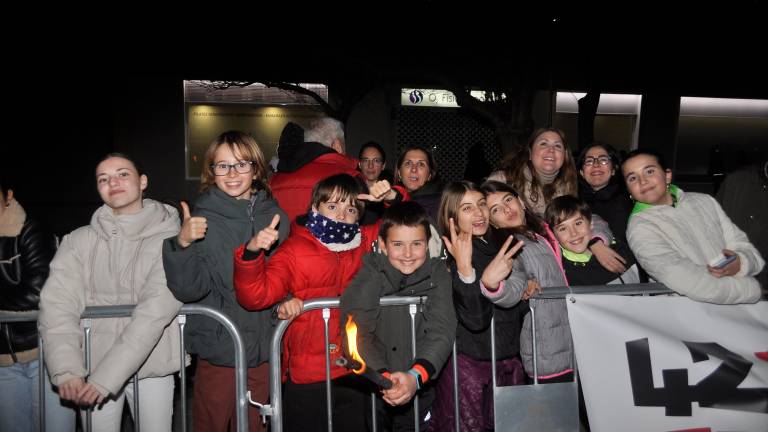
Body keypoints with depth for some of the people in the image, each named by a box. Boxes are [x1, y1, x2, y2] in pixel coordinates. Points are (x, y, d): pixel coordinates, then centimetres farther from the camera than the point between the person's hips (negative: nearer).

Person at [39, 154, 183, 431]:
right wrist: (67, 369, -19)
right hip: (91, 367, 2)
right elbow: (57, 304, -6)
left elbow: (157, 311, -16)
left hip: (151, 366, -2)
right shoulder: (79, 241, 3)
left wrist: (106, 376, -20)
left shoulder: (169, 237, -7)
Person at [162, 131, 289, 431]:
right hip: (218, 350, -2)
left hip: (264, 350, 3)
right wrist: (182, 244, -29)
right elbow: (188, 290, -15)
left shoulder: (274, 216, 0)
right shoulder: (202, 220, -8)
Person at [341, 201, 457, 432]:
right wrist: (384, 378, -35)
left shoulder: (437, 274, -6)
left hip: (422, 389, 1)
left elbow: (442, 331, -16)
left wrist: (415, 376, -33)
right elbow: (358, 334, -19)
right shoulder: (370, 275, -9)